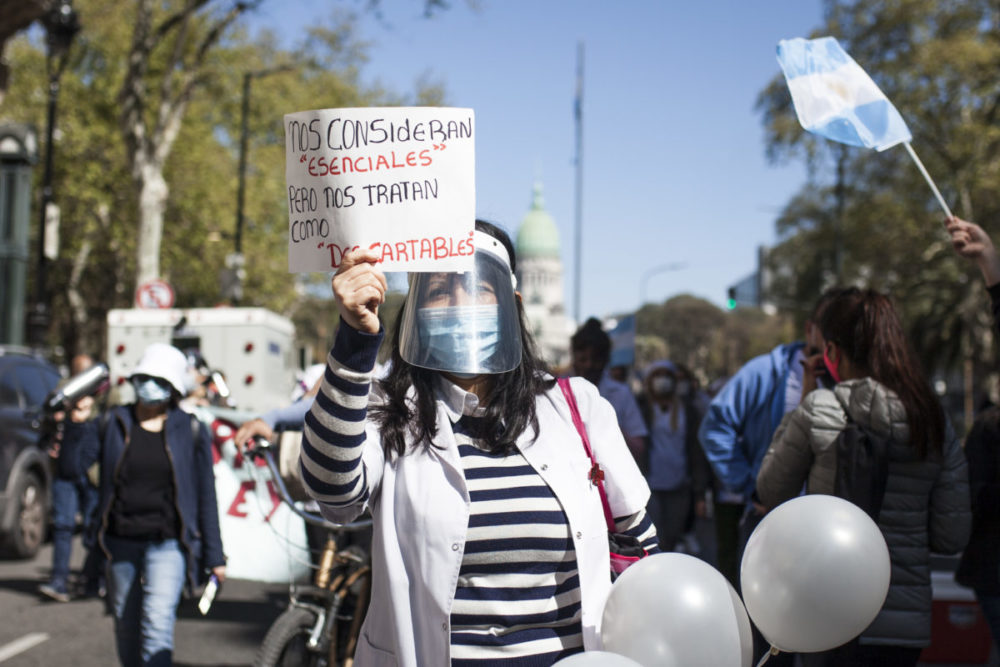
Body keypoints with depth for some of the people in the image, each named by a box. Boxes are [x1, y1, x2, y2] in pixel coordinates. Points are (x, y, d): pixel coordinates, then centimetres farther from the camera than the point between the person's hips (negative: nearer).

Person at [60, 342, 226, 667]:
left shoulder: (191, 431, 0)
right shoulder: (112, 424, 4)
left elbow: (205, 495, 2)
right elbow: (71, 465, -5)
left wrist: (213, 555, 2)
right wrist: (76, 423, -19)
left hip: (168, 543, -3)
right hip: (121, 541, 3)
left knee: (158, 621, -17)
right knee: (126, 625, 13)